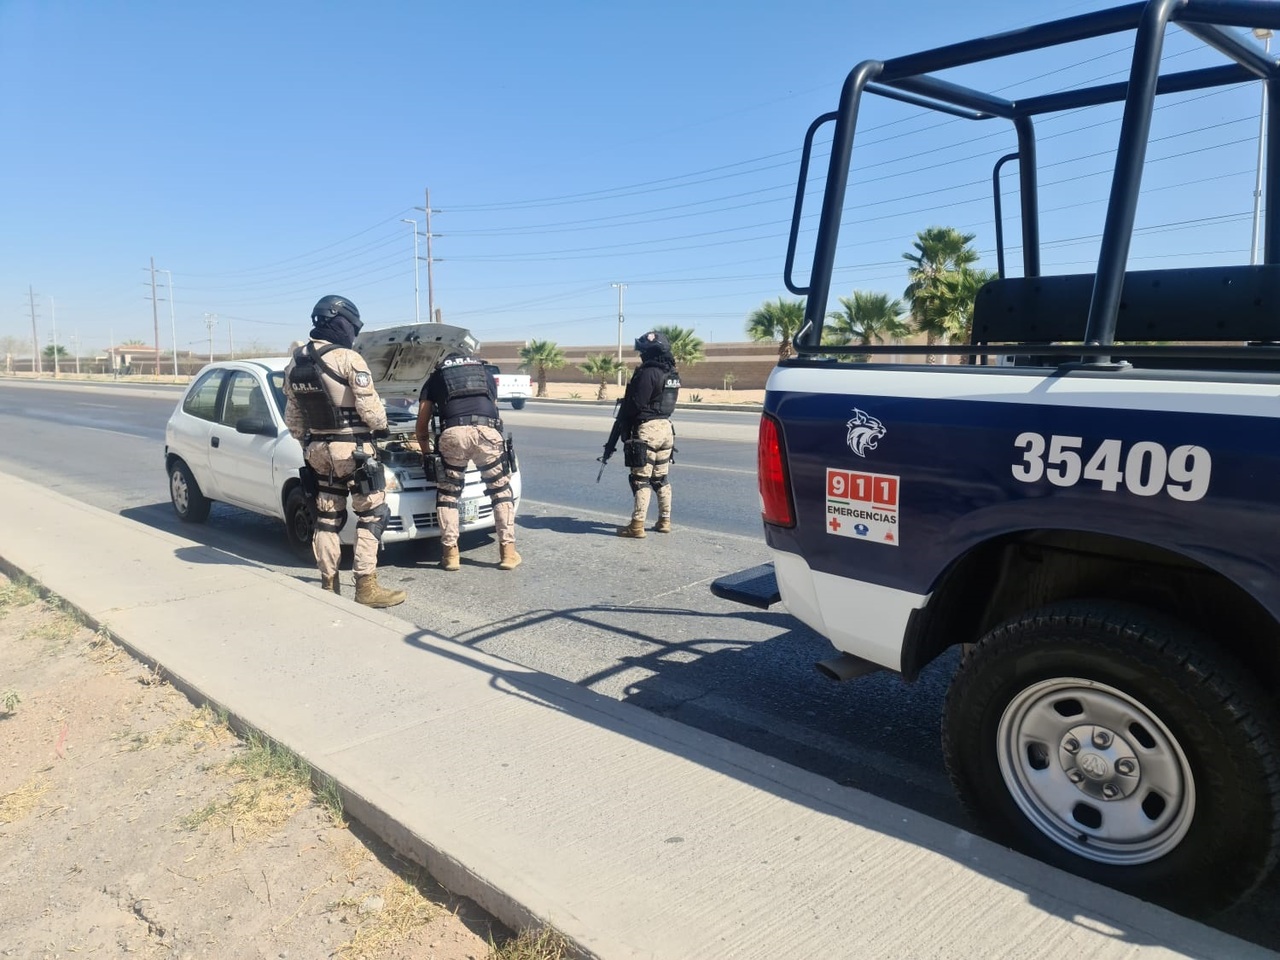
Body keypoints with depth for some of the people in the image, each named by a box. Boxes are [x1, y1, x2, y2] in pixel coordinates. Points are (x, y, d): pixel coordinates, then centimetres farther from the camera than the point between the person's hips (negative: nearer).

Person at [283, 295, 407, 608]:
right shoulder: (347, 359, -15)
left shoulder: (294, 364, 8)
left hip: (318, 450, 7)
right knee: (371, 514, 0)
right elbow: (370, 408, -15)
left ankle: (329, 583, 17)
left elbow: (293, 418, 12)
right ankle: (366, 585, -2)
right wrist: (381, 426, 5)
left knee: (327, 518, 12)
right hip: (353, 449, -7)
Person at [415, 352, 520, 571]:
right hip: (487, 431, 1)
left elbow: (421, 427, 28)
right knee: (501, 491, 16)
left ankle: (450, 553, 14)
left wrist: (427, 452, 44)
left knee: (447, 493, 16)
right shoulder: (485, 373, 35)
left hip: (453, 432, -1)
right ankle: (508, 552, 13)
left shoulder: (436, 378, 29)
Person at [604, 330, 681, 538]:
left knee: (641, 479, -4)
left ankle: (637, 526, -3)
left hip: (647, 430, -8)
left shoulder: (647, 373, -17)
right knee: (661, 478, 16)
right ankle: (664, 521, 22)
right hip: (665, 428, 8)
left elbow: (634, 406, -16)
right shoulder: (673, 375, 10)